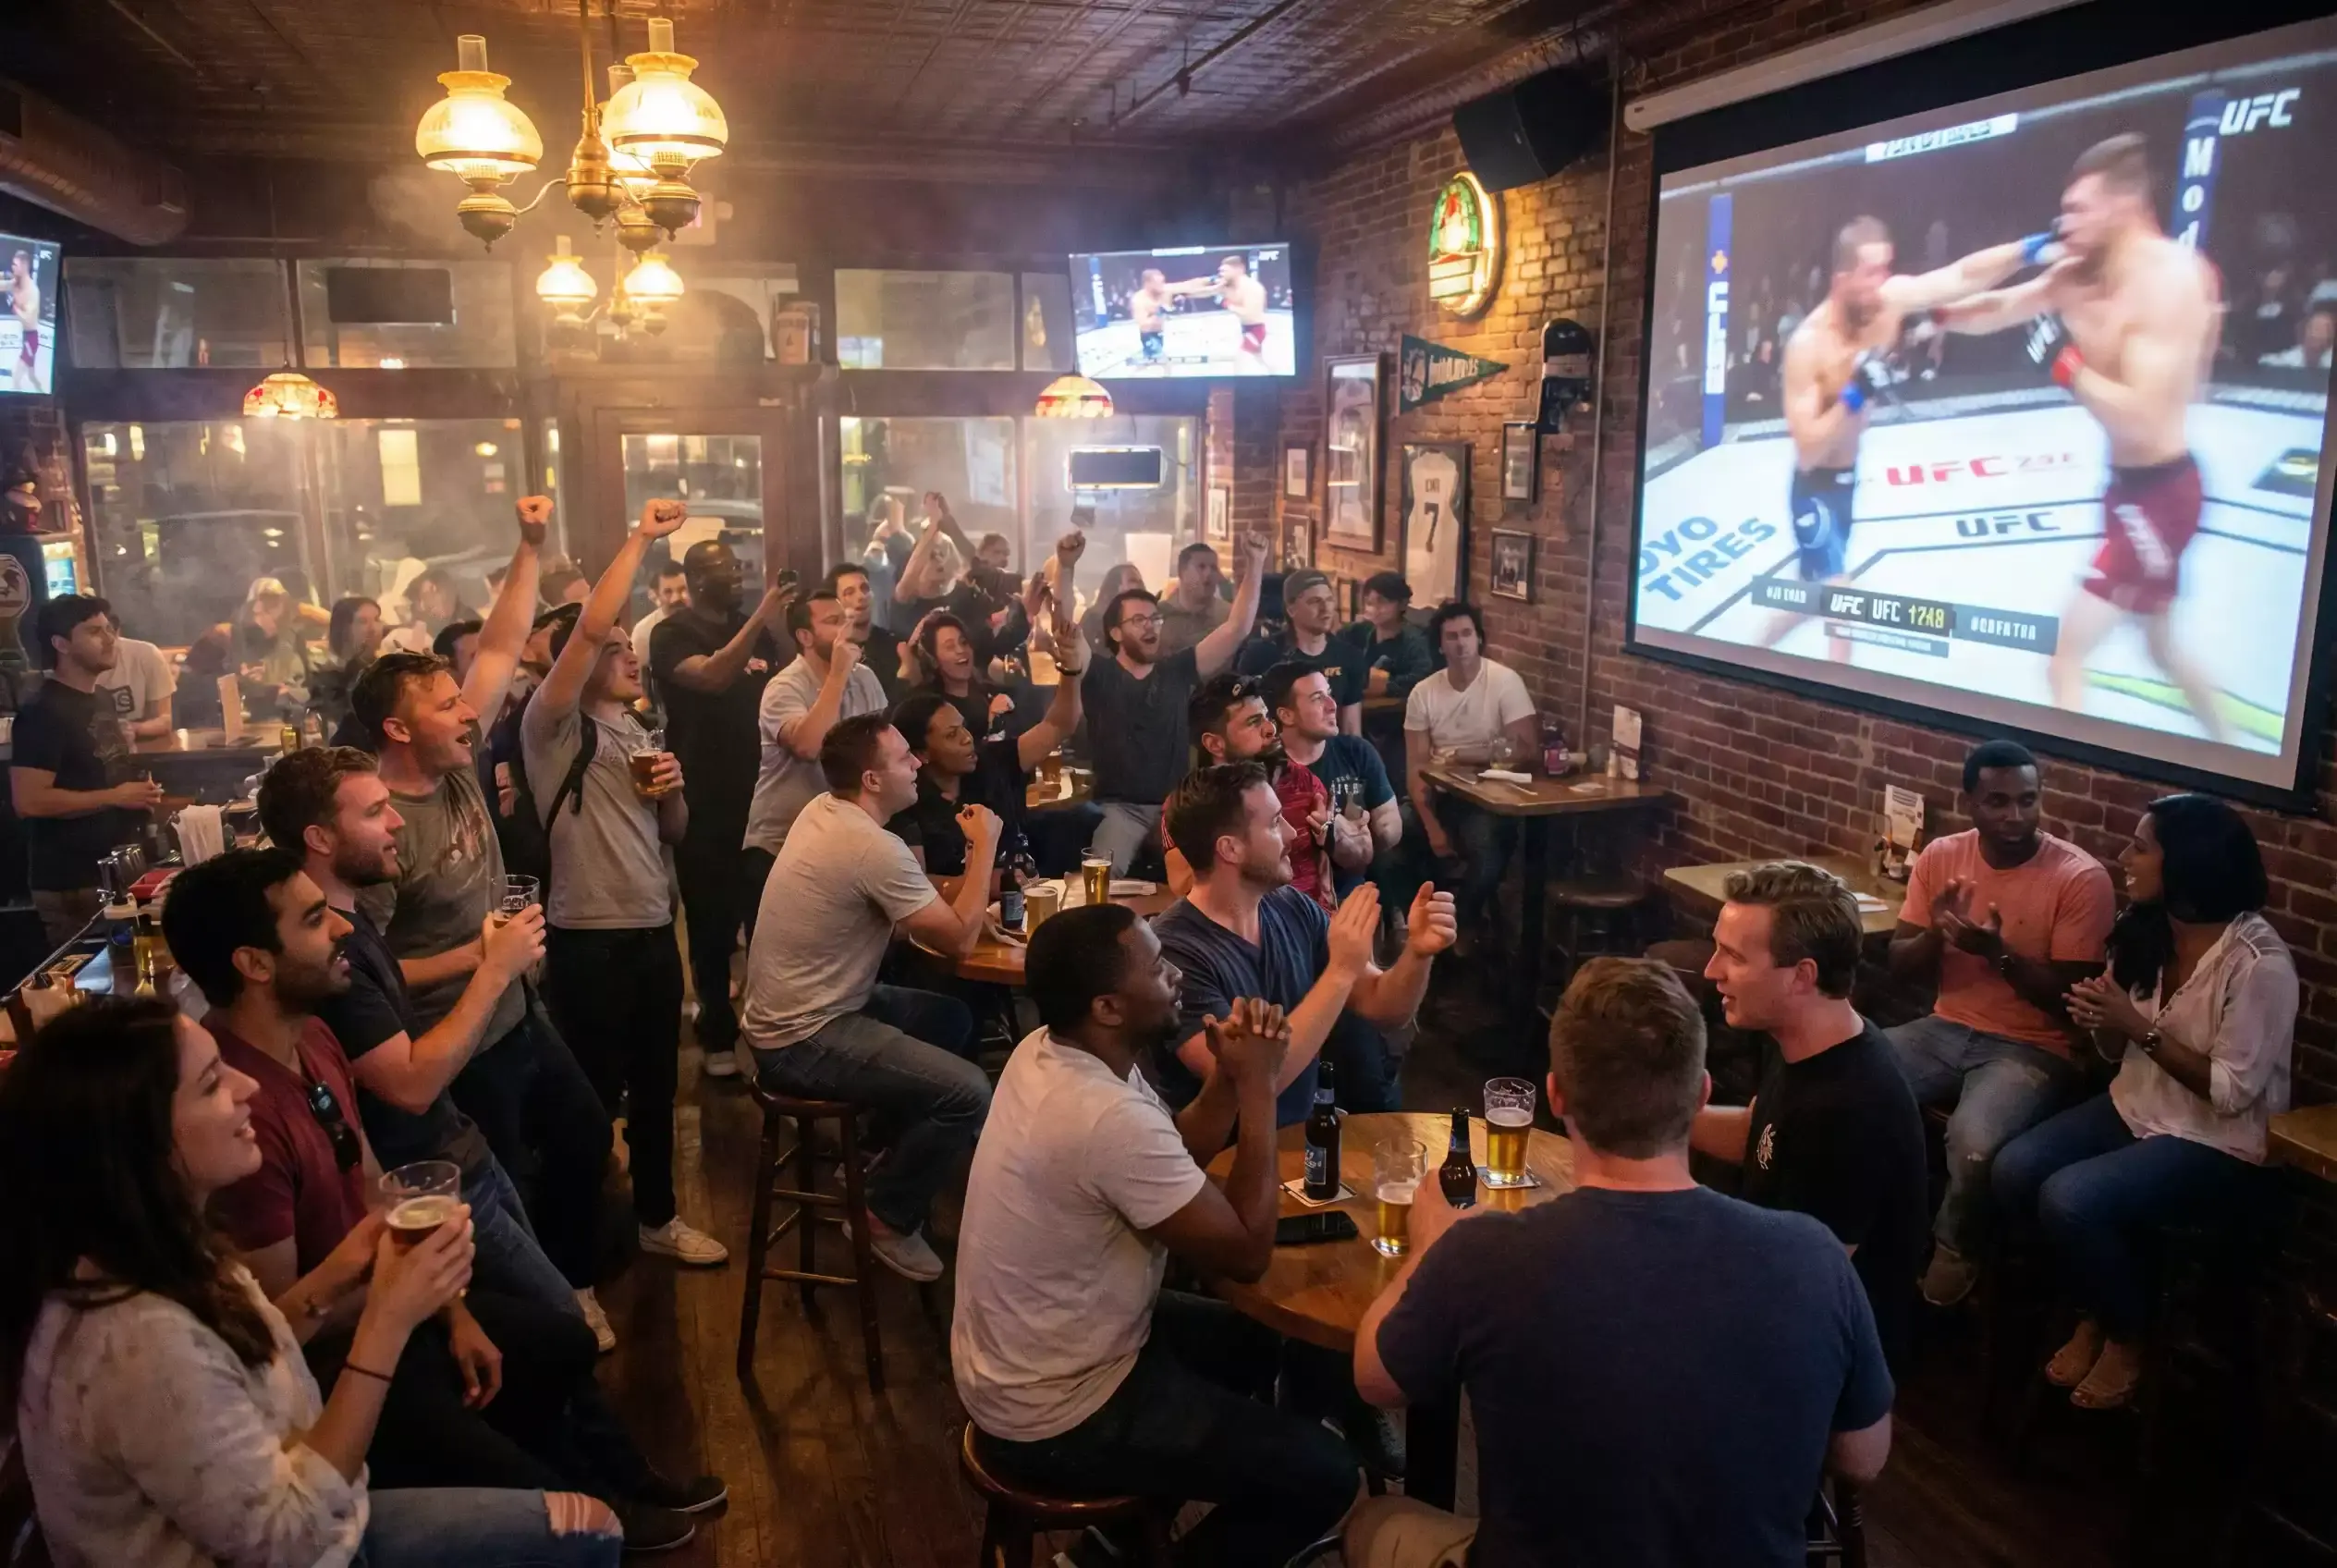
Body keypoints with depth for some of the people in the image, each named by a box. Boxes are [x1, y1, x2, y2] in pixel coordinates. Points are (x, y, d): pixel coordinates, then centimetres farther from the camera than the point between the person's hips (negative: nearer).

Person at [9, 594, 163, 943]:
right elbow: (28, 801, -24)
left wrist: (138, 794, 6)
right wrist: (115, 797, -19)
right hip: (74, 884, -8)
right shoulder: (43, 713, -16)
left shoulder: (100, 701, 12)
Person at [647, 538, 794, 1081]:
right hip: (704, 799, -4)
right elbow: (710, 677, -27)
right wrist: (760, 620, -33)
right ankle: (718, 1035, 12)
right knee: (712, 918, 3)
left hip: (759, 789, 5)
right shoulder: (671, 634, -6)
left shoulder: (752, 627, 12)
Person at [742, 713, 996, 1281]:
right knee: (969, 1092, -17)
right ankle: (889, 1218, 2)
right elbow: (959, 940, -17)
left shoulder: (821, 810, 4)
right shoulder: (875, 848, -25)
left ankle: (901, 1153, 29)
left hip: (800, 1008, 10)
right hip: (802, 1040, -10)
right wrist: (984, 845, -7)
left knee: (952, 1018, 21)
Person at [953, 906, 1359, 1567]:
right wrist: (1258, 1083, -18)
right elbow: (1247, 1252, -22)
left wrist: (1228, 1075, -10)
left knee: (1256, 1340, 26)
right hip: (1056, 1416, -9)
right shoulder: (1109, 1116, -33)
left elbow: (1175, 1158, 7)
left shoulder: (1043, 1052, -4)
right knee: (1322, 1473, -4)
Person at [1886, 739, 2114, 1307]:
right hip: (1946, 1029, 5)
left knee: (1975, 1142, -34)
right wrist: (1935, 934, -17)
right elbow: (1901, 969, 5)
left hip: (2034, 1048, -4)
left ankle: (1955, 1248, 1)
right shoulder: (1940, 856, 1)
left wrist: (1998, 952, -26)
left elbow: (2071, 1002, -11)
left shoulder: (2080, 877, -12)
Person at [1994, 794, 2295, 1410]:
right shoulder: (2146, 930, 1)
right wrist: (2100, 1018, -14)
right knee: (2014, 1170, -17)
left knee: (2069, 1198, -27)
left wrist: (2141, 1027, -23)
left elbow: (2232, 1092, -20)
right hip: (2137, 1109, 7)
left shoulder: (2258, 964, -21)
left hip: (2222, 1148, -7)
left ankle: (2126, 1336, 2)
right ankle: (2096, 1312, 7)